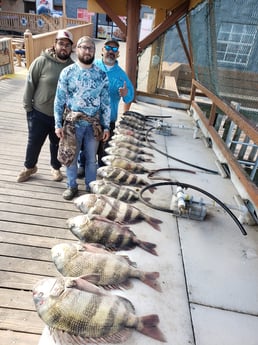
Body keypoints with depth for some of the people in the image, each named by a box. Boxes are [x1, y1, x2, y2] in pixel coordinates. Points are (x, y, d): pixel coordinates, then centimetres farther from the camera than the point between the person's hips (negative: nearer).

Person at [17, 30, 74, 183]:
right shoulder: (41, 61, -12)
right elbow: (30, 84, -6)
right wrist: (28, 106, -5)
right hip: (39, 113, -1)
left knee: (57, 144, 17)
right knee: (34, 143, 12)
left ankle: (56, 167, 40)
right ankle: (29, 167, 36)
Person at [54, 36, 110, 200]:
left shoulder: (102, 75, 1)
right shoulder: (67, 72, -3)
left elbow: (106, 102, 3)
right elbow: (59, 100, -2)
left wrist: (106, 126, 0)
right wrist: (58, 124, -7)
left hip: (94, 124, 1)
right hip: (73, 123, -1)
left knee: (91, 159, 12)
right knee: (71, 157, 11)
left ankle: (91, 187, 31)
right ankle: (72, 186, 31)